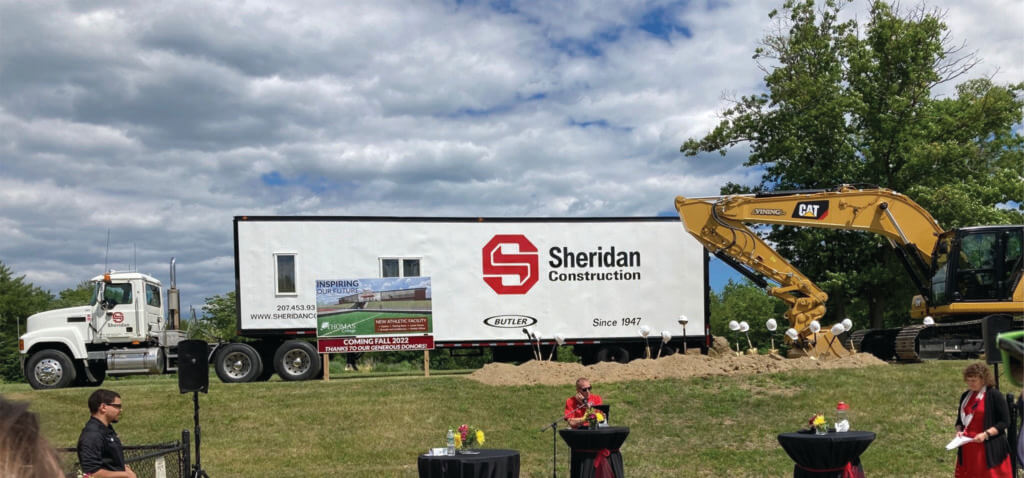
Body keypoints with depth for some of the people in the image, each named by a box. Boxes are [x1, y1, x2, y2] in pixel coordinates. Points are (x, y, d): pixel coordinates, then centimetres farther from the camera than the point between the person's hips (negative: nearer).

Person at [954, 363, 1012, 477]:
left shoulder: (994, 395, -8)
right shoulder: (965, 396, 11)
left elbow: (1004, 421, -9)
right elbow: (960, 419, 21)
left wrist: (986, 434, -19)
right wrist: (959, 430, 0)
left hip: (990, 448, -6)